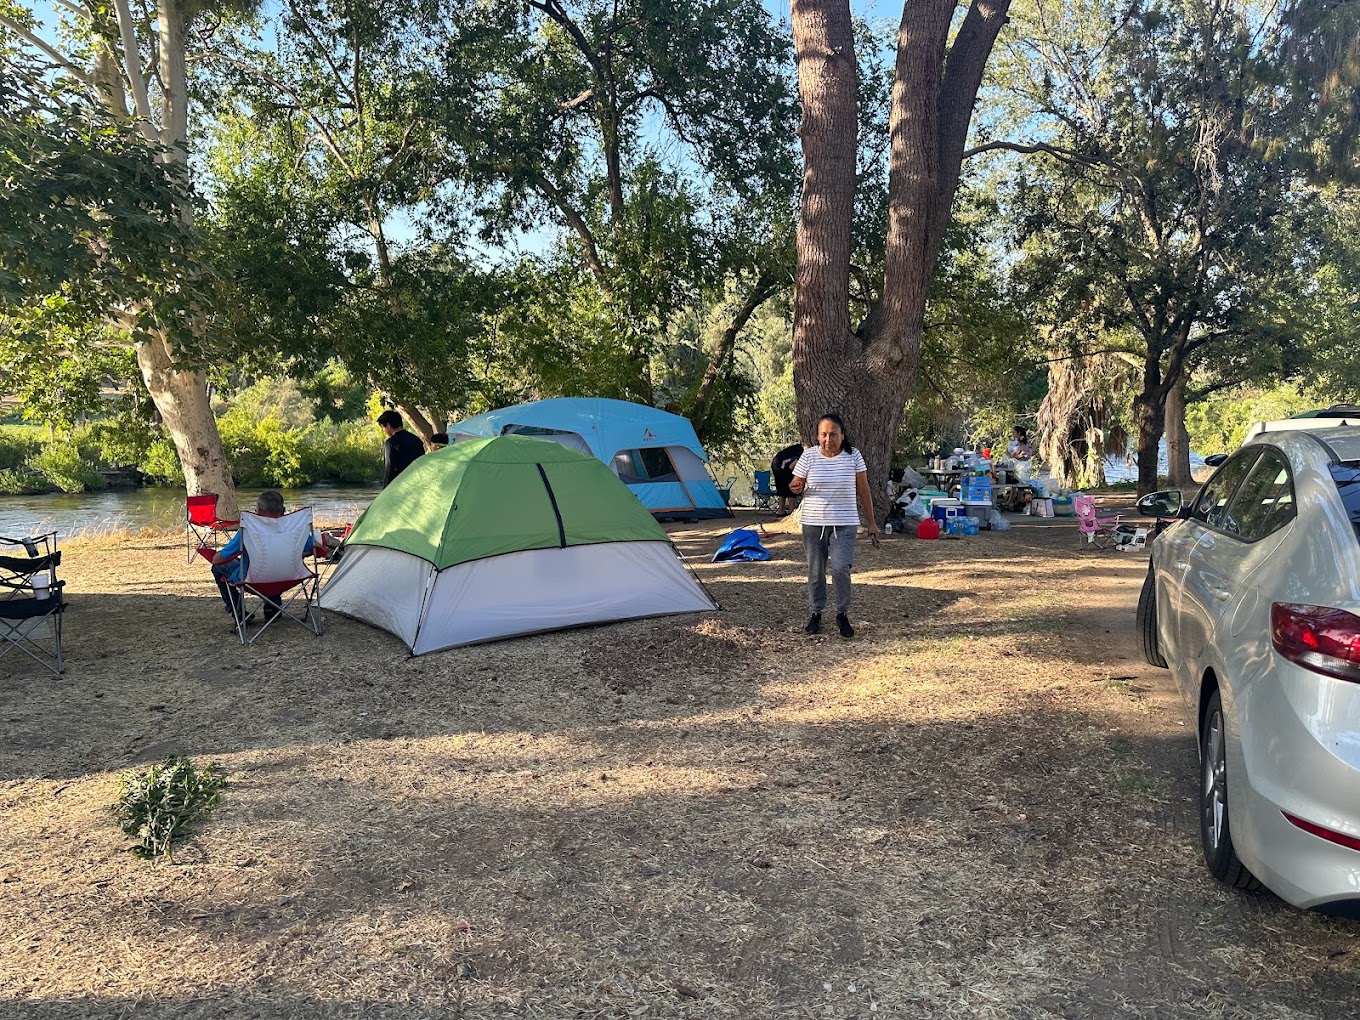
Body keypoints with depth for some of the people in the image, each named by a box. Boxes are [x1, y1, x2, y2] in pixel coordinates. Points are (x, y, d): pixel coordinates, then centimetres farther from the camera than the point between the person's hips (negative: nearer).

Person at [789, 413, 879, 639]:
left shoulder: (853, 456, -2)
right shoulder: (808, 456, -2)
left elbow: (864, 490, 5)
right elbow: (796, 486, 5)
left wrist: (870, 521, 7)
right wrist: (797, 488, -20)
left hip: (844, 524, -1)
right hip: (813, 523, 1)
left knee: (841, 569, -13)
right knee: (815, 570, 9)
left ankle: (843, 614, 7)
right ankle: (816, 613, 27)